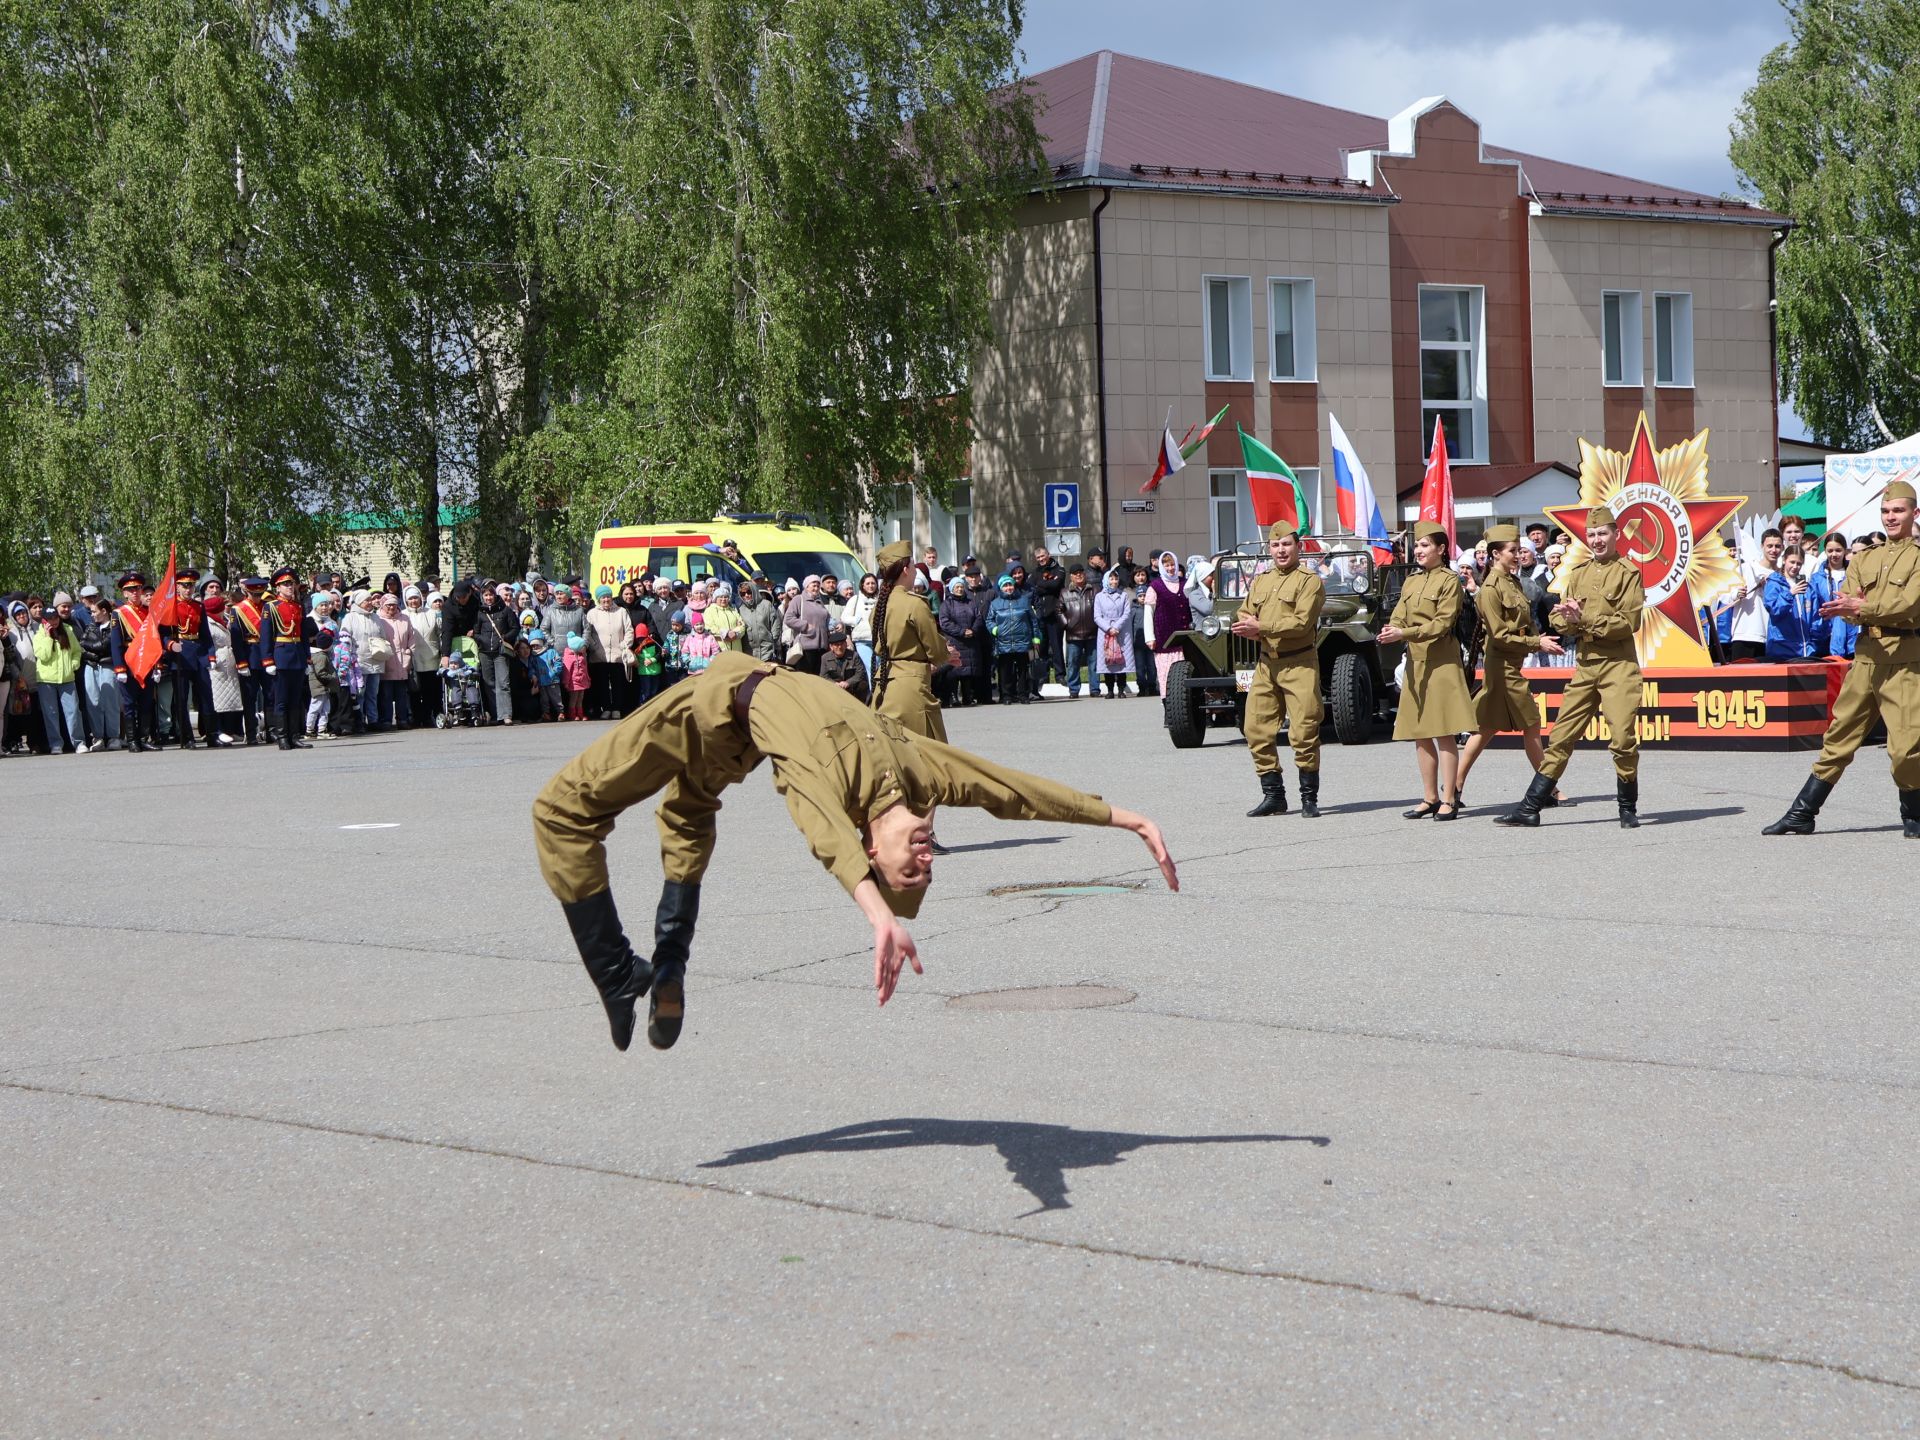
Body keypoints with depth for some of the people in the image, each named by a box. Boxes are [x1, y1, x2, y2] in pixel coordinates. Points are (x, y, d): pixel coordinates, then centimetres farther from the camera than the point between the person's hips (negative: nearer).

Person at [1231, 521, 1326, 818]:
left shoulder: (1310, 581, -5)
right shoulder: (1260, 581, 17)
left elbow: (1301, 622, -16)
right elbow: (1242, 616, 15)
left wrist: (1261, 626, -16)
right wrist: (1251, 631, -9)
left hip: (1299, 663, -6)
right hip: (1266, 663, 6)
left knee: (1304, 732, -6)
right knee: (1257, 729, 4)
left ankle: (1309, 798, 3)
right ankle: (1273, 796, 14)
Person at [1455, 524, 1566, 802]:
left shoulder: (1514, 582, 14)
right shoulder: (1491, 588, -13)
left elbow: (1525, 623, 21)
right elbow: (1500, 635, -15)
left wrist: (1538, 641, 2)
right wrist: (1536, 643, -15)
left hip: (1513, 664, 9)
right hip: (1504, 665, -9)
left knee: (1488, 727, 9)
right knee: (1531, 725, -5)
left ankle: (1456, 786, 12)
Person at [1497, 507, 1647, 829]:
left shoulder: (1629, 573, -2)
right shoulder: (1579, 573, 15)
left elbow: (1629, 622, -12)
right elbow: (1559, 619, 11)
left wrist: (1586, 619, -17)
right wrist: (1571, 620, -12)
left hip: (1618, 665, -5)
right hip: (1584, 665, 5)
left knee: (1623, 739, -7)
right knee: (1561, 737, 5)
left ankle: (1628, 808, 10)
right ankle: (1531, 808, 6)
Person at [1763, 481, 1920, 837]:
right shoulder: (1865, 560, 18)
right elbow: (1844, 606, 8)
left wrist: (1863, 607, -21)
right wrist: (1854, 610, -15)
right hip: (1866, 657, 6)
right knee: (1839, 736, 9)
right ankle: (1802, 814, 12)